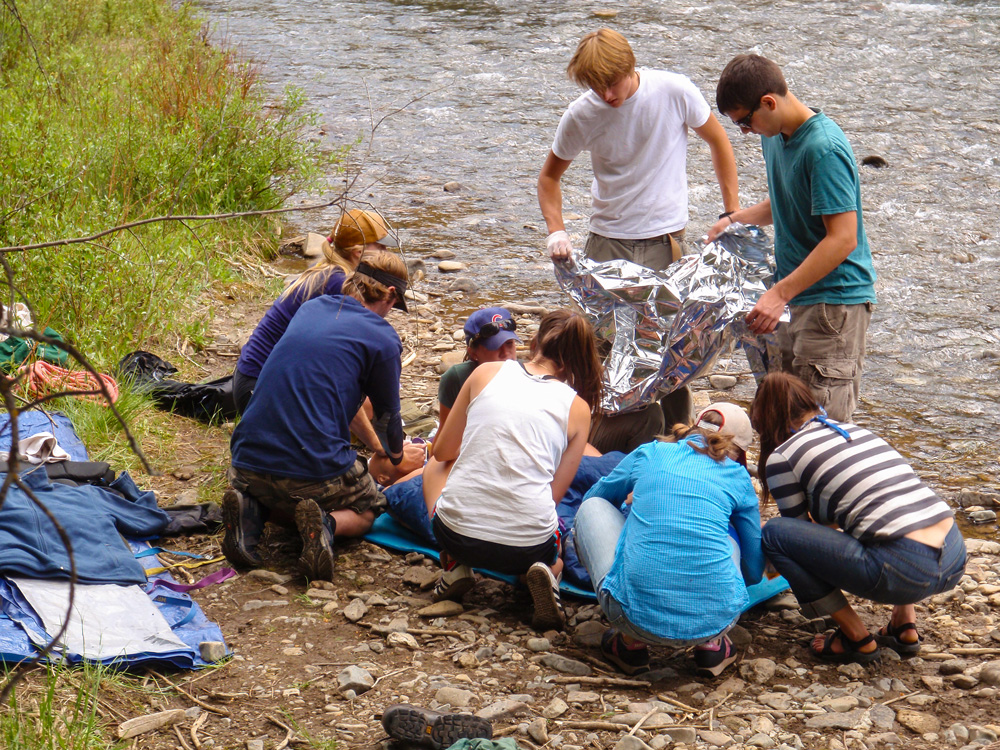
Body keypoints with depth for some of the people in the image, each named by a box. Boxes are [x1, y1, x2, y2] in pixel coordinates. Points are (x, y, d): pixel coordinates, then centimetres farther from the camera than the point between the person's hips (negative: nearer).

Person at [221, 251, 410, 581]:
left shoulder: (311, 308, 17)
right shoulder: (382, 337, -1)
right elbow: (388, 416, 12)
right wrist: (396, 456, 36)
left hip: (248, 463, 5)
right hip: (315, 470, -5)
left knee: (281, 502, 38)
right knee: (368, 508, 25)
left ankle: (249, 508, 3)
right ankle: (326, 524, -8)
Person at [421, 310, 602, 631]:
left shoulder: (487, 373, 6)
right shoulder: (577, 408, 5)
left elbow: (443, 451, 15)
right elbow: (556, 492, 4)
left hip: (458, 534, 0)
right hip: (528, 544, 0)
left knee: (436, 467, 34)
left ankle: (455, 566, 13)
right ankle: (546, 571, 2)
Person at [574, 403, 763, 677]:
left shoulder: (649, 454, 16)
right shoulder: (737, 477, 16)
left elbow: (596, 496, 37)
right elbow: (754, 571, 25)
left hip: (640, 618, -1)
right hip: (715, 619, 2)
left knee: (593, 507, 23)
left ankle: (630, 642, 14)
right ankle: (712, 644, 15)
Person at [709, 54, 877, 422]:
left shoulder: (825, 149, -20)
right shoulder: (775, 135, 9)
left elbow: (843, 239, -24)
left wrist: (780, 293, -26)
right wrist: (736, 219, 12)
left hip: (834, 299, -9)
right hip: (796, 295, 9)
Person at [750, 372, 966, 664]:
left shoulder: (783, 456, 5)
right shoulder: (856, 430, 26)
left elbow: (799, 531, 17)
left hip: (904, 572, -8)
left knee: (775, 532, 4)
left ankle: (857, 638, 7)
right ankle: (905, 625, 22)